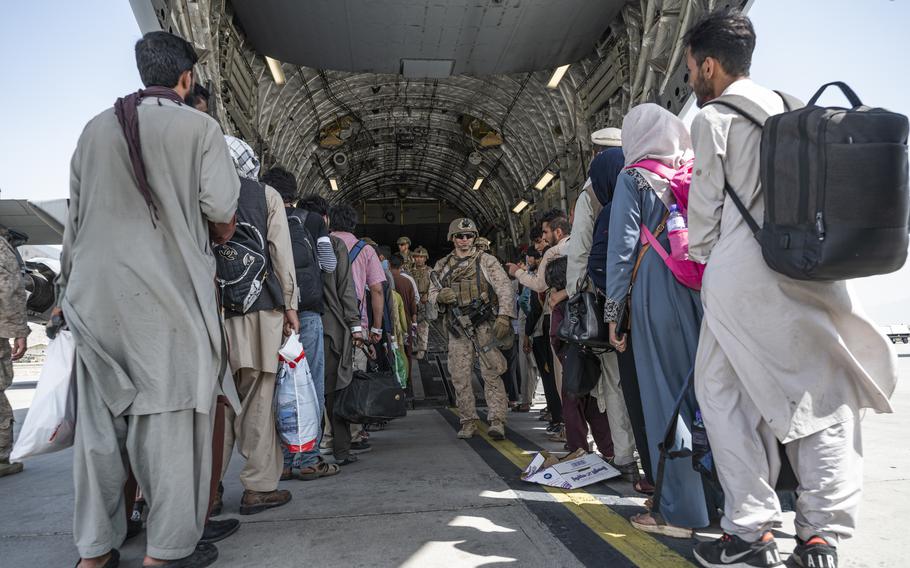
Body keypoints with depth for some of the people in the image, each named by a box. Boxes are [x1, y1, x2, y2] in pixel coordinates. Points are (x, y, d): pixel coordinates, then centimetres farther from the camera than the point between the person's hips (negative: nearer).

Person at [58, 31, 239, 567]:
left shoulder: (96, 127, 13)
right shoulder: (199, 126, -1)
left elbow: (76, 215, 16)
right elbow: (220, 206, -8)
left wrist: (69, 285, 23)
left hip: (97, 292, 5)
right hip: (168, 289, -5)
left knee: (101, 419, 11)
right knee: (170, 413, 1)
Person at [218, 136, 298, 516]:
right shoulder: (266, 195, 6)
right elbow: (282, 255, 1)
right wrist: (290, 305, 4)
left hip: (211, 309, 2)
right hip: (259, 306, -2)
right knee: (257, 399, 2)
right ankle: (259, 486, 8)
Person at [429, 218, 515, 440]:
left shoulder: (486, 261, 1)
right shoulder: (442, 266, 11)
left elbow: (505, 289, -5)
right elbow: (431, 294, 15)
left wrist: (504, 317, -17)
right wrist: (440, 296, -9)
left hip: (484, 326, -3)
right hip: (457, 329, 4)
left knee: (491, 374, -7)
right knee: (460, 377, 5)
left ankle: (497, 421, -3)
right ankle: (468, 422, 17)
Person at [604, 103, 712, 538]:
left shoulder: (634, 176, 1)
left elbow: (622, 245, -5)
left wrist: (613, 310, -1)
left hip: (656, 292, -5)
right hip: (703, 289, 5)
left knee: (664, 394, 1)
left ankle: (678, 510, 7)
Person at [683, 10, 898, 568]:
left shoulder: (713, 118, -2)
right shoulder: (794, 109, 17)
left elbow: (705, 203, -2)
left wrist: (702, 255, 14)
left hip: (742, 275, -6)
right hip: (813, 269, 6)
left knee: (724, 392, 4)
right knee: (824, 392, 10)